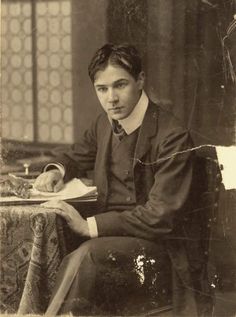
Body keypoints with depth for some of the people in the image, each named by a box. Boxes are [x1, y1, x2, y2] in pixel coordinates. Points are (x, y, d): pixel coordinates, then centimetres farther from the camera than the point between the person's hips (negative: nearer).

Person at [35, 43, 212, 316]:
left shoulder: (172, 137, -17)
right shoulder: (104, 123, 7)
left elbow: (161, 215, -21)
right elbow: (78, 156, 28)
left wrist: (90, 226, -23)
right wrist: (57, 170, 3)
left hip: (158, 242, -6)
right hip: (114, 233, 6)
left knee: (86, 256, -34)